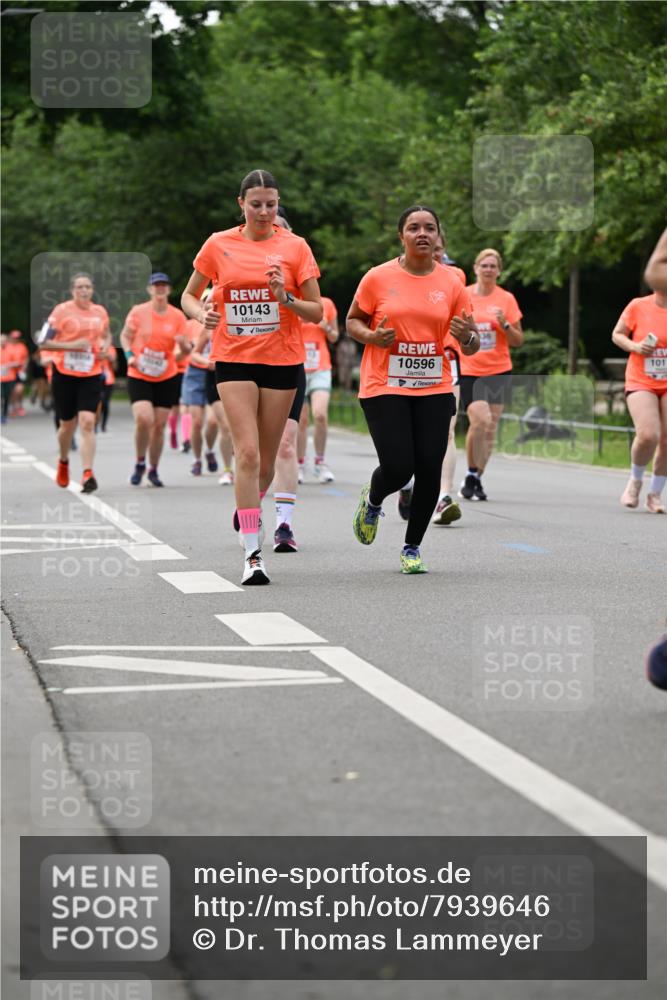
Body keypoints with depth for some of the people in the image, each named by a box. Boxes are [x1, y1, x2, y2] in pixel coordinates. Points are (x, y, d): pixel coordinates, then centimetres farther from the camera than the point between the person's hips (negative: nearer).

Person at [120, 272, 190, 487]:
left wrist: (184, 345, -19)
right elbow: (125, 335, 9)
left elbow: (186, 350, 5)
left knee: (159, 425, 3)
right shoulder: (138, 312, -3)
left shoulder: (177, 316, 1)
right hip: (139, 377, -2)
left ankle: (153, 470, 21)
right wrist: (129, 355, -9)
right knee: (144, 419, -20)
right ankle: (140, 463, 3)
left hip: (167, 379, 2)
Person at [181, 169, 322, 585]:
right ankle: (253, 554, -13)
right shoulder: (219, 245, 3)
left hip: (282, 361, 1)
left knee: (266, 461, 6)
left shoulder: (295, 247, 1)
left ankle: (248, 508, 40)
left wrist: (286, 299, -17)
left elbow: (317, 312, 2)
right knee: (247, 453, -14)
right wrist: (202, 313, -9)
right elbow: (189, 296, 13)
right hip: (234, 360, -1)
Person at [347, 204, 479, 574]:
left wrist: (466, 336, -15)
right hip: (384, 388, -2)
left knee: (429, 470, -4)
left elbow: (470, 346, 9)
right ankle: (372, 501, 28)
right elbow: (352, 321, 9)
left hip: (434, 390, 3)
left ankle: (412, 547, 17)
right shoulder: (378, 278, -2)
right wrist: (372, 336, -12)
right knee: (398, 469, -11)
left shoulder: (451, 283, 4)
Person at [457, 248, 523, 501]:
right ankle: (471, 475, -3)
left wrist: (504, 324, -12)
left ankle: (476, 479, 13)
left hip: (498, 370, 2)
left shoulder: (506, 299, 3)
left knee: (490, 427, 1)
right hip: (468, 371, -2)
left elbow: (518, 341, 4)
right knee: (480, 421, -19)